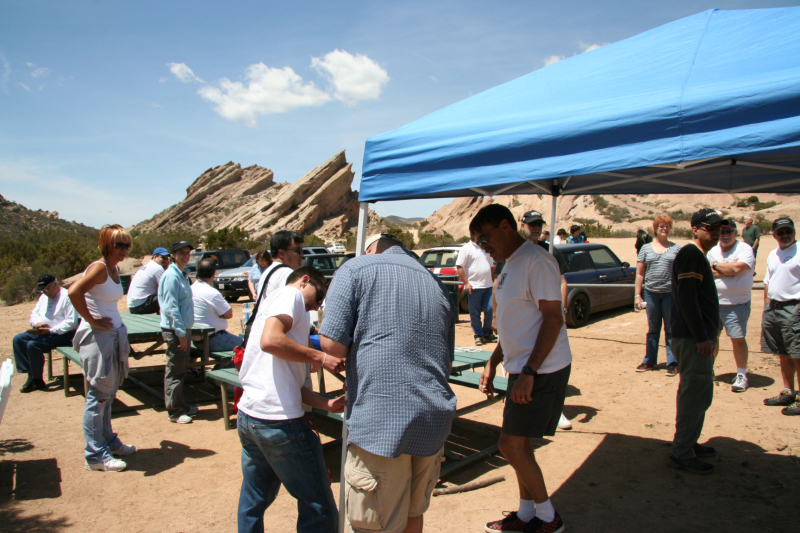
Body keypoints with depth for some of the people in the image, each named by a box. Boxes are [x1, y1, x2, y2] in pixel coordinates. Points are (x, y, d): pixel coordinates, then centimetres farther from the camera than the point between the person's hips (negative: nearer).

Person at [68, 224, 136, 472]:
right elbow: (74, 291, -30)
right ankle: (96, 455, 10)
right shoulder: (99, 267, -16)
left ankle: (109, 442, 32)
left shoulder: (115, 269, 10)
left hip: (114, 335, 9)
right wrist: (92, 320, -21)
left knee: (108, 393, 18)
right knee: (98, 396, -1)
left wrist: (117, 325, 13)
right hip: (97, 338, -9)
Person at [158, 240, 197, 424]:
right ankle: (174, 411, 10)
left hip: (182, 328, 10)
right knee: (175, 371, 0)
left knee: (182, 369, 17)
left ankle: (181, 405, 29)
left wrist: (185, 331, 16)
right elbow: (170, 307, -21)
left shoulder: (180, 275, 14)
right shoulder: (171, 276, -16)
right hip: (175, 331, -10)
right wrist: (181, 333, -21)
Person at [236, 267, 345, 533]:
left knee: (253, 502, 23)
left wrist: (327, 403, 12)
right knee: (319, 510, 3)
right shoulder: (290, 294, -3)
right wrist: (320, 357, -16)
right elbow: (270, 340, -24)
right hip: (278, 420, -10)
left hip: (248, 416, 10)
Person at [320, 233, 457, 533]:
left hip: (381, 419, -6)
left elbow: (332, 344, -9)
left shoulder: (356, 269, 1)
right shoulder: (437, 286, 19)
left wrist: (362, 349, 12)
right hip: (435, 418, 7)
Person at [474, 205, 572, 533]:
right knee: (519, 444, 15)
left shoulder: (535, 261, -17)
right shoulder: (510, 265, 13)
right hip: (522, 369, 9)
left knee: (511, 445, -3)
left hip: (541, 371, -9)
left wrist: (528, 373, -23)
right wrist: (493, 363, 17)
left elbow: (553, 318, -21)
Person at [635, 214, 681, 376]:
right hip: (651, 293, 1)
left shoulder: (677, 248, 5)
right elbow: (639, 274, 7)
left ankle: (673, 363, 14)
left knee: (671, 330, 5)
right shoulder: (646, 248, 7)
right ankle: (649, 361, 22)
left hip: (671, 294, -1)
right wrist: (637, 295, 1)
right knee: (652, 329, 12)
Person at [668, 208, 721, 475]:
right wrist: (701, 337, -24)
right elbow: (687, 298, -23)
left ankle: (688, 444, 30)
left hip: (697, 337, 11)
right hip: (693, 339, -11)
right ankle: (681, 453, 3)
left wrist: (706, 335, 20)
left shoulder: (698, 256, 19)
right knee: (696, 395, -6)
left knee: (696, 394, 18)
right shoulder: (691, 254, -14)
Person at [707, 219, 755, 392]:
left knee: (738, 338, 0)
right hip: (713, 302, 4)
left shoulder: (745, 249, -5)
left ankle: (741, 375, 14)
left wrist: (715, 266, -8)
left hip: (737, 304, -4)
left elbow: (737, 268, -22)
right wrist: (728, 269, -14)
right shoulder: (712, 251, 8)